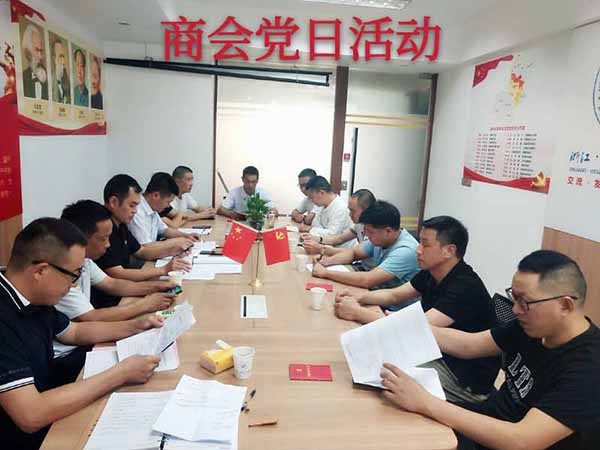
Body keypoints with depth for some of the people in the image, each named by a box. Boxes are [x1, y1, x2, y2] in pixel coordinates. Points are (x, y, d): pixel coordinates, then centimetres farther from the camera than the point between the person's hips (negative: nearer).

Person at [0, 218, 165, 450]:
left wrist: (135, 327, 5)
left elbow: (75, 331, 15)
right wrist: (120, 374, -27)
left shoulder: (35, 300, -3)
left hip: (46, 423, 7)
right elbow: (31, 415, -34)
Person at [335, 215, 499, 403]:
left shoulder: (466, 288, -27)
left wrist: (358, 312, -28)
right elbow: (394, 295, 11)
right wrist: (358, 299, -8)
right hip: (438, 356, 8)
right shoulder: (431, 274, 0)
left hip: (466, 381, -8)